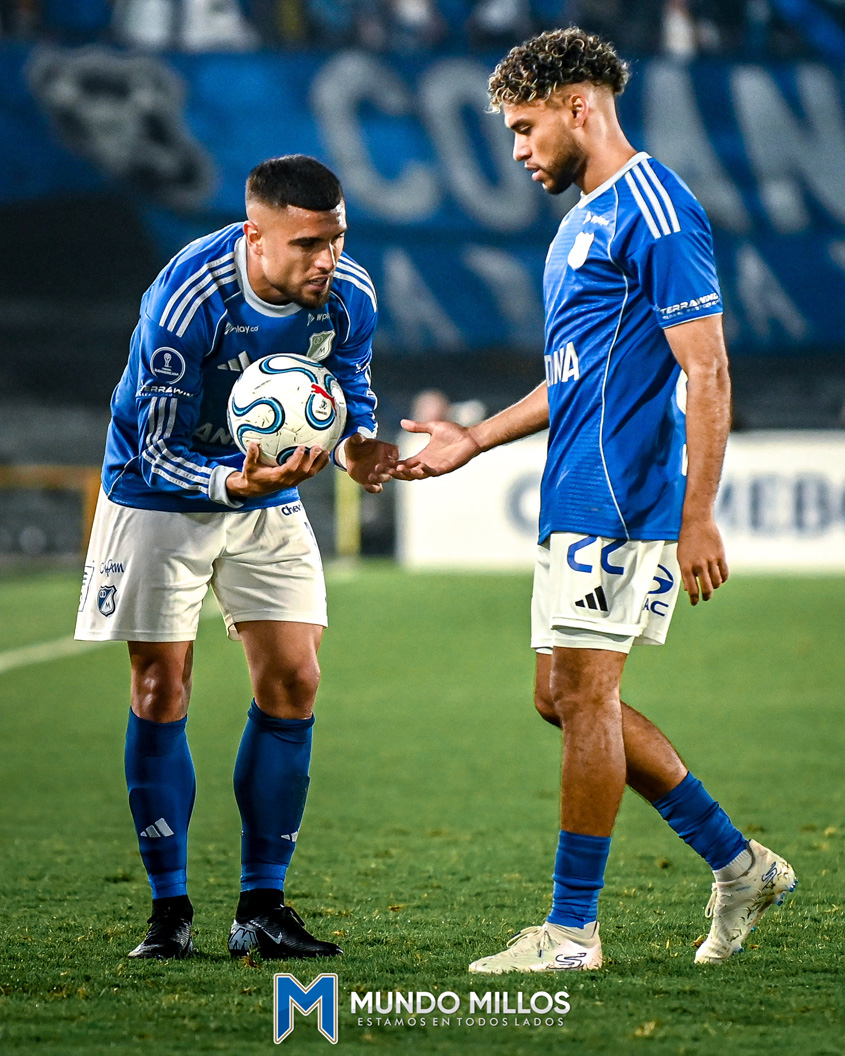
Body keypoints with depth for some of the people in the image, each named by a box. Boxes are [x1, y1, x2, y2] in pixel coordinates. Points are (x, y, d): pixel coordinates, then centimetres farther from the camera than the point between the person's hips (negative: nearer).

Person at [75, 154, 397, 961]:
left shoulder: (349, 296, -16)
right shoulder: (185, 302, -31)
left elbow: (351, 389, 4)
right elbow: (157, 454, -25)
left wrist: (356, 447, -18)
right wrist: (234, 483, -43)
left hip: (268, 496, 4)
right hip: (159, 495, -4)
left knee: (293, 683, -3)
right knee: (161, 691, -4)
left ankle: (262, 907, 5)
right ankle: (169, 908, 6)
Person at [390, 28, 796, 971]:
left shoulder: (654, 211, -13)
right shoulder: (583, 221, 19)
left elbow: (706, 372, -17)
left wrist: (698, 515, -21)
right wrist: (473, 440, 23)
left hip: (618, 501, -10)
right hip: (577, 500, 10)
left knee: (582, 693, -6)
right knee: (569, 698, 11)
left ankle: (572, 929, 1)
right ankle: (737, 864, 17)